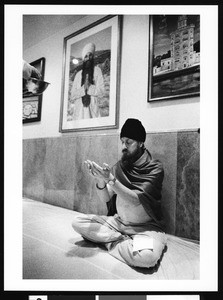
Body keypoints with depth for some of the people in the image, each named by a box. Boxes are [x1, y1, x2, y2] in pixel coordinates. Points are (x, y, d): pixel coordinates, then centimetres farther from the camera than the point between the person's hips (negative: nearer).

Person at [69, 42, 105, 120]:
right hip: (79, 110, 1)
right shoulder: (78, 74, 13)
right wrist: (84, 88, -9)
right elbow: (72, 95, 5)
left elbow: (101, 92, -1)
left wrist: (89, 87, -14)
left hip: (92, 110, -1)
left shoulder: (97, 70, 8)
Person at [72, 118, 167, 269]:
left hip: (146, 227, -5)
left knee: (146, 256, -37)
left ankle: (112, 242, -7)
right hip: (119, 221, 5)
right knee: (78, 222, -8)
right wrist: (100, 180, -25)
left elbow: (136, 200, -22)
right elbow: (106, 198, -5)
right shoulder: (119, 166, 2)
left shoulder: (155, 167, -12)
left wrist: (111, 180, -31)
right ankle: (127, 241, -8)